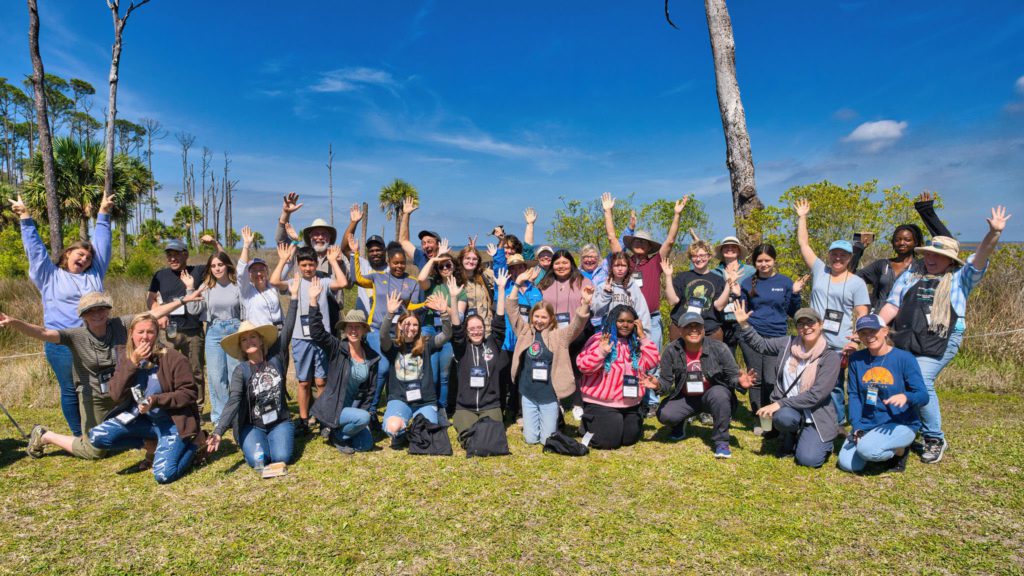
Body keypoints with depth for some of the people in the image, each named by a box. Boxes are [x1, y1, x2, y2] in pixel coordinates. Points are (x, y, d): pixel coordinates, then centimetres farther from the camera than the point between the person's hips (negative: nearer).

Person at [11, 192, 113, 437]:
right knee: (71, 391, 4)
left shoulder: (94, 275, 16)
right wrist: (25, 218, 6)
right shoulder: (50, 276, 9)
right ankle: (79, 437, 17)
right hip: (62, 345, -2)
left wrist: (103, 213, 18)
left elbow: (102, 243, 17)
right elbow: (35, 249, 8)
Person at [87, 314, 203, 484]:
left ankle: (194, 443, 9)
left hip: (172, 421, -6)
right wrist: (133, 363, -19)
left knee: (163, 474, -21)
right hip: (141, 418, 6)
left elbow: (189, 394, -15)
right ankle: (150, 442, 8)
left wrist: (156, 401, -27)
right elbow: (116, 396, -10)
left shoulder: (174, 358, -17)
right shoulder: (126, 358, -1)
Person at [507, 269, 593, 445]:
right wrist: (517, 284, -14)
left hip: (549, 394, -2)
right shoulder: (525, 332, 2)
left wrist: (585, 303, -33)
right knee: (531, 438, 8)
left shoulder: (559, 336, -2)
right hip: (528, 394, 2)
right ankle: (532, 422, 40)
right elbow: (511, 310, -3)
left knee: (547, 440, 6)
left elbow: (578, 324, -16)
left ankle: (553, 421, 37)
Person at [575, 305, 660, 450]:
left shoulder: (637, 342, 7)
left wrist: (642, 336, -9)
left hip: (630, 404, 6)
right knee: (608, 441, -9)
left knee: (630, 439, 9)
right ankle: (588, 424, 20)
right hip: (601, 404, -5)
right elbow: (583, 367, -16)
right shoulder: (599, 339, -11)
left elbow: (653, 362, -6)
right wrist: (601, 351, -31)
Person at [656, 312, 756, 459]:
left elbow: (732, 374, -11)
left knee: (719, 394, -37)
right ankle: (680, 425, 18)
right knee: (664, 414, -24)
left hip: (712, 393, -1)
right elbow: (666, 381, -10)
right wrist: (658, 385, -35)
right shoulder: (672, 350, -14)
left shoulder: (718, 347, -17)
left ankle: (721, 442, -16)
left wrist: (740, 382, -36)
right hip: (685, 398, 2)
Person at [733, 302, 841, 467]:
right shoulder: (787, 344, -2)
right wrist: (744, 325, -2)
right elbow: (760, 344, 14)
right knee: (784, 417, -34)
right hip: (788, 409, 2)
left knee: (808, 460, -18)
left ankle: (823, 442, 18)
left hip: (816, 415, -2)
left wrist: (780, 403, -24)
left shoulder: (830, 357, -11)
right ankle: (790, 438, 3)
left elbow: (816, 395, -19)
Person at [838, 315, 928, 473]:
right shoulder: (856, 359, 1)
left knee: (867, 450, -31)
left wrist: (906, 397, -35)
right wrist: (856, 427, -8)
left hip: (901, 423, -4)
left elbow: (923, 396, -12)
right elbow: (854, 395, 2)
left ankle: (900, 450, 3)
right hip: (866, 423, 4)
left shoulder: (905, 358, -10)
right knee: (847, 464, -11)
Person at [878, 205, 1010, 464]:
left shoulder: (960, 278, 12)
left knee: (921, 384, -19)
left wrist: (994, 233, -20)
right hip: (905, 342, 4)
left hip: (940, 343, -4)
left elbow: (980, 258, -4)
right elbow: (892, 306, 13)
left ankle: (935, 440, 0)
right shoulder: (910, 277, 19)